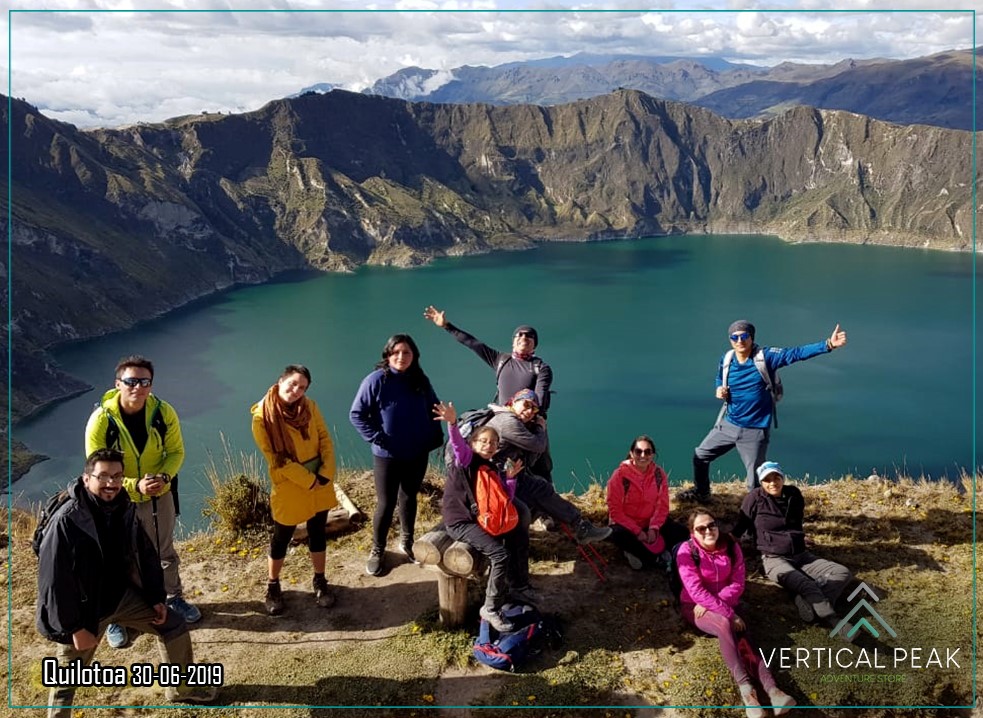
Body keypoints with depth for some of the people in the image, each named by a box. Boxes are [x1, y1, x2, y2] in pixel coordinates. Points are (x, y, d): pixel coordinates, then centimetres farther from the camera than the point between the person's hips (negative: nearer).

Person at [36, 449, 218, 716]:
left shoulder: (125, 509, -7)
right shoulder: (66, 521, -27)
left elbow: (146, 554, 6)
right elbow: (54, 581, -23)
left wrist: (157, 597, 6)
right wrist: (75, 628, -20)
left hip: (123, 595, 6)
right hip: (84, 607, -6)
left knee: (175, 626, 13)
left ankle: (181, 688, 34)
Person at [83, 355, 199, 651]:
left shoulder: (164, 413, -18)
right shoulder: (101, 420, -25)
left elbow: (176, 452, -5)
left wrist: (164, 477, -26)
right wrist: (135, 487, -33)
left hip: (160, 496, 3)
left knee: (165, 553, 23)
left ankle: (174, 598, 46)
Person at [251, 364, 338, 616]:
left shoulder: (310, 407, -3)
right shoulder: (262, 416, -16)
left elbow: (325, 440, 1)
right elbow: (276, 458, -17)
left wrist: (326, 473, -11)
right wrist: (308, 480, -17)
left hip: (320, 483, 4)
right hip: (288, 487, -4)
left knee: (317, 533, 16)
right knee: (281, 538, 11)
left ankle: (320, 581, 33)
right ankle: (273, 586, 30)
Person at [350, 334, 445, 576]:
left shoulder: (421, 381, 1)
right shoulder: (376, 380, -13)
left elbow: (434, 410, 15)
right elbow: (357, 414, -11)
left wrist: (435, 436, 3)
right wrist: (376, 437, -16)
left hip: (417, 454, 4)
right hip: (387, 455, -4)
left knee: (409, 499, 18)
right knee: (386, 504, 3)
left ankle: (406, 543, 36)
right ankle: (377, 551, 20)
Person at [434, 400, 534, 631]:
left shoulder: (493, 470, 12)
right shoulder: (466, 459, -6)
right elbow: (457, 444, -30)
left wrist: (510, 478, 1)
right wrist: (453, 423, -48)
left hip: (483, 520, 8)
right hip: (460, 521, -8)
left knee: (520, 534, 6)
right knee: (500, 553, -22)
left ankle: (518, 587, 22)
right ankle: (491, 609, -12)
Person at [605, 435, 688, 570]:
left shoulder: (659, 474, -6)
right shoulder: (620, 475, -17)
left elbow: (662, 506, -2)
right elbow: (615, 511, -16)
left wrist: (654, 528, -19)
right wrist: (637, 532, -23)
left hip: (651, 523, 4)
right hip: (626, 524, -4)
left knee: (682, 533, -16)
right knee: (619, 535, -37)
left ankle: (640, 553, -18)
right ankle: (657, 559, -19)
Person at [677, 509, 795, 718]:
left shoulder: (731, 547, -3)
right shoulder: (687, 551, -15)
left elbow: (737, 584, -6)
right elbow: (696, 590, -22)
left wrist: (711, 603, -20)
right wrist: (729, 614, -27)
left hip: (724, 605, 3)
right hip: (694, 607, -3)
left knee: (739, 630, -28)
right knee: (725, 625, -34)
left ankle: (771, 688, -48)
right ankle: (746, 689, -48)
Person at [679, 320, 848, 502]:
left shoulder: (766, 356, -15)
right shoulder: (726, 360, -2)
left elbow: (797, 353, -25)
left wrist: (828, 345, -37)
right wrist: (720, 390, -5)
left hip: (755, 431, -5)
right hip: (728, 424, 5)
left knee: (755, 482, 2)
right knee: (700, 455, 17)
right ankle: (701, 492, 43)